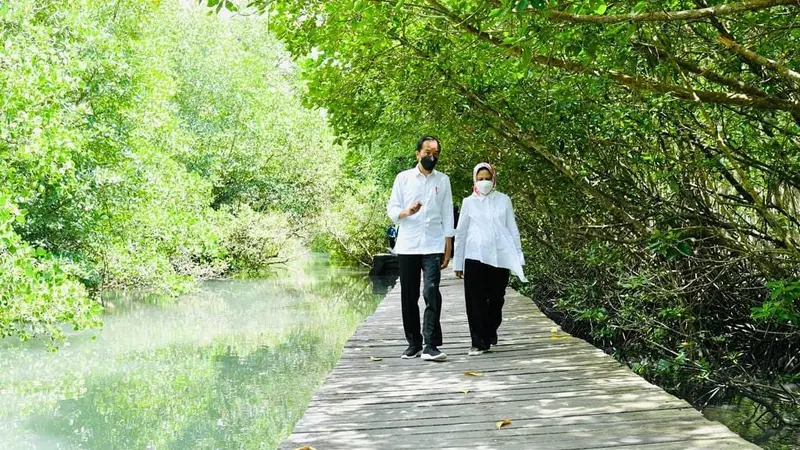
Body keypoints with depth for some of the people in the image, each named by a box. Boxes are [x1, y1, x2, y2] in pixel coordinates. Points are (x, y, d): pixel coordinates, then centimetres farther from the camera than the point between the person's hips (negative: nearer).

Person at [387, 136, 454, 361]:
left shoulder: (443, 180, 10)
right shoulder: (403, 178, 7)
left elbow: (447, 215, 9)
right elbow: (391, 209, 4)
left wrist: (448, 248, 3)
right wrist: (407, 212, -18)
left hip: (433, 246, -1)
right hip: (407, 246, 1)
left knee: (431, 292, -15)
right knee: (409, 296, 4)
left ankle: (431, 345, -16)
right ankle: (413, 343, 15)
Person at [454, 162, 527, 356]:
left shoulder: (504, 200, 8)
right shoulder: (469, 202, 6)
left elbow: (512, 230, 11)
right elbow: (461, 233, 10)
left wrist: (518, 257, 6)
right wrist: (458, 262, 8)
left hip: (500, 257, 1)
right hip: (475, 257, -1)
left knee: (496, 299, 7)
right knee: (476, 301, -5)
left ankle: (490, 331, 31)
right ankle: (479, 342, -1)